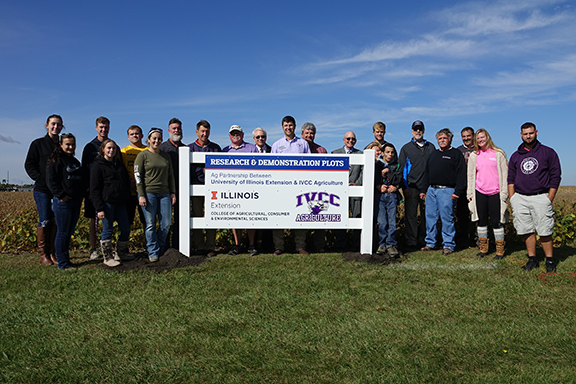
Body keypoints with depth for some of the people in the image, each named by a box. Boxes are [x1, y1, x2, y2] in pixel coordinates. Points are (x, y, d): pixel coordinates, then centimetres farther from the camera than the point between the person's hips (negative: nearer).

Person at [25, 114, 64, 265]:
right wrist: (40, 178, -11)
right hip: (42, 190, -3)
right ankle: (43, 254, 5)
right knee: (45, 221, -5)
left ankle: (53, 253, 13)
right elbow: (29, 165, 3)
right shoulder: (38, 144, 3)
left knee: (57, 221, 4)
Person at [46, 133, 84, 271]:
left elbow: (81, 181, 25)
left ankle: (66, 259, 22)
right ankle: (62, 263, 4)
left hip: (76, 202, 7)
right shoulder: (56, 160, -5)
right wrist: (61, 195, -16)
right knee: (63, 232, -3)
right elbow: (51, 180, -12)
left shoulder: (76, 162, 18)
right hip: (63, 202, -7)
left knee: (69, 232, 13)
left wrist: (82, 195, 12)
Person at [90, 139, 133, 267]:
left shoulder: (119, 164, 15)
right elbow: (94, 189, -7)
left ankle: (121, 253, 25)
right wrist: (99, 208, -14)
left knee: (126, 229, 7)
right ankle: (108, 257, 14)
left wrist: (126, 199, 10)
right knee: (107, 230, 1)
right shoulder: (98, 165, -3)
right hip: (107, 202, -6)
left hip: (120, 202, 6)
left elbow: (127, 183, 21)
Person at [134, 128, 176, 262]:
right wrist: (141, 195, -9)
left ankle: (160, 248, 21)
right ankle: (153, 252, 9)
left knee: (166, 224, 2)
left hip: (164, 193, 4)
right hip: (148, 193, -4)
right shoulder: (142, 155, 2)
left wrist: (173, 193, 12)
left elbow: (170, 175, 19)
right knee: (151, 224, -1)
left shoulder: (165, 156, 15)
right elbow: (138, 176, -2)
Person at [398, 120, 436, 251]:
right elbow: (401, 168, 4)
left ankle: (424, 241, 18)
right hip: (411, 188, -2)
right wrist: (405, 187, -5)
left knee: (426, 215, 7)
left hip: (427, 188, 2)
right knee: (411, 216, -2)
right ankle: (411, 243, 4)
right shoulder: (406, 148, 8)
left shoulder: (431, 147, 13)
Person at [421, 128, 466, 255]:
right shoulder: (433, 155, 21)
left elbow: (461, 174, -6)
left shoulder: (456, 154, 2)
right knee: (430, 217, 6)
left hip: (446, 191, -6)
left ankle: (448, 245, 4)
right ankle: (430, 243, 15)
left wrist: (457, 192, -13)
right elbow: (427, 173, 24)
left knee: (447, 218, -4)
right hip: (431, 190, 6)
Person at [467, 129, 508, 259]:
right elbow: (470, 176, 15)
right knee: (481, 221, 8)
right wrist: (470, 194, 10)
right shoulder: (473, 156, 11)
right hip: (479, 192, 3)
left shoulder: (498, 154, 3)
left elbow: (505, 173, 4)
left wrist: (504, 193, -2)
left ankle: (500, 250, 9)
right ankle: (483, 248, 19)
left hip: (495, 193, -3)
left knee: (496, 221, -2)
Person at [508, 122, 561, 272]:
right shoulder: (515, 156, 15)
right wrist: (512, 199, 4)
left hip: (540, 198, -3)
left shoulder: (548, 153, 5)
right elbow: (510, 179, 15)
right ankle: (532, 260, 15)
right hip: (520, 198, 3)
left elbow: (555, 177, 2)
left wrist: (549, 200, -5)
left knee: (544, 232, -5)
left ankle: (550, 261, 6)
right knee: (527, 231, 5)